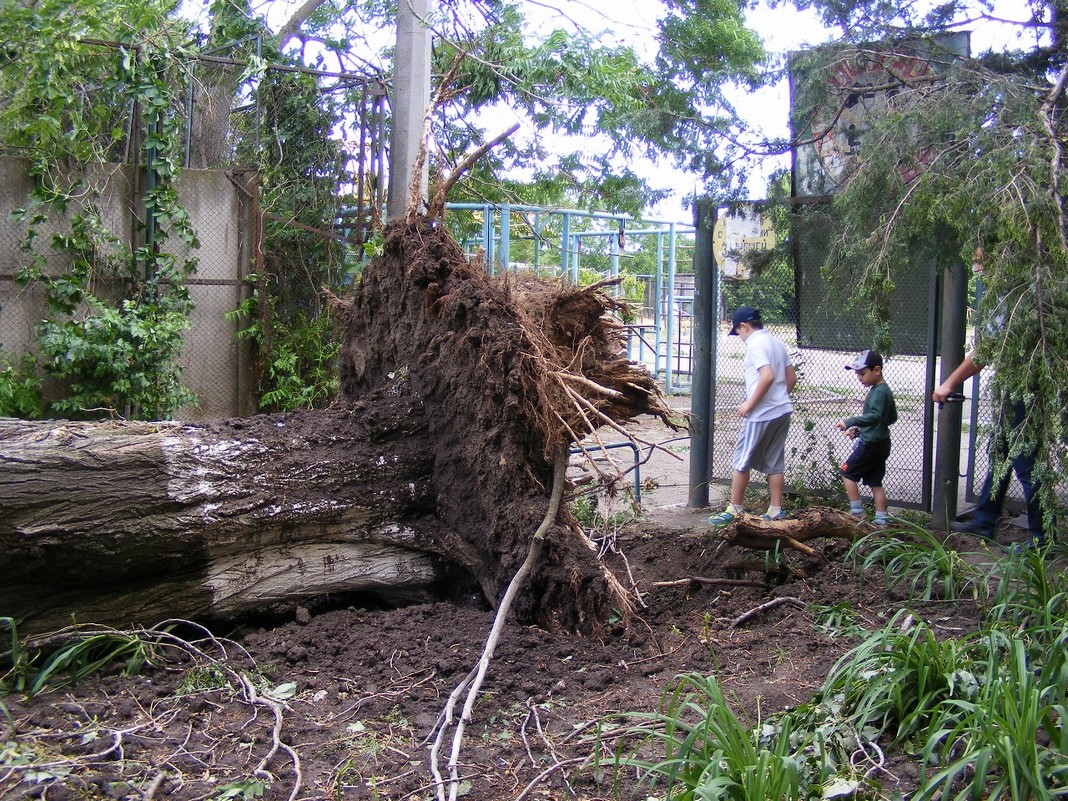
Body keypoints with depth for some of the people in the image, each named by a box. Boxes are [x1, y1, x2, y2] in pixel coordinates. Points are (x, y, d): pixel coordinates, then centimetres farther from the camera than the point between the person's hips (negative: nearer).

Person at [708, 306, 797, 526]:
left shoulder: (755, 345, -14)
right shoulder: (776, 343, 14)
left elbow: (768, 376, -26)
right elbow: (792, 377, 17)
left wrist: (749, 404, -19)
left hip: (761, 415, -9)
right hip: (782, 412, 9)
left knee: (741, 462, 1)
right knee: (775, 463, 12)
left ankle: (734, 510, 6)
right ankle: (776, 510, 15)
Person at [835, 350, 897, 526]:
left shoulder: (878, 392, -17)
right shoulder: (885, 390, 13)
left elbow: (874, 415, -32)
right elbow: (892, 418, 23)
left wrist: (850, 422, -37)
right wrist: (859, 430, 21)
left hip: (871, 444, -10)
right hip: (881, 443, 10)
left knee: (847, 472, 2)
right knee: (875, 482, 11)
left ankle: (858, 513, 3)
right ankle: (881, 521, 11)